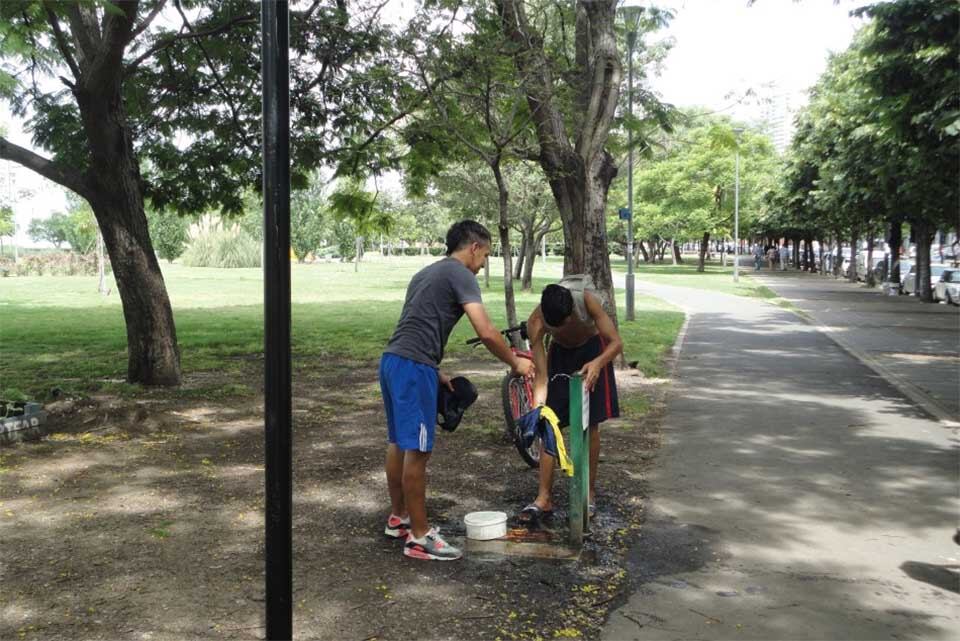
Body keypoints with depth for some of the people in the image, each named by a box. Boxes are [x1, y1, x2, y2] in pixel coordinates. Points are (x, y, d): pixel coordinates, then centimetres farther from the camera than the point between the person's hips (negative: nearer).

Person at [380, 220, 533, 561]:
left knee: (399, 443, 19)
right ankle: (419, 537, 2)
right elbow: (486, 332, -15)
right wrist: (515, 363, -2)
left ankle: (398, 517, 32)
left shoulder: (427, 272, 23)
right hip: (414, 367, -10)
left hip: (392, 360, 10)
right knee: (417, 450, -5)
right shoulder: (460, 274, -6)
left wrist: (436, 372, 27)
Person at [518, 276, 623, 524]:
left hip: (592, 352, -1)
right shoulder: (536, 322, -32)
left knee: (589, 426, -2)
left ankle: (590, 492, 12)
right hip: (560, 354, 1)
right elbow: (540, 375, -29)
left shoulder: (586, 300, -35)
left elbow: (616, 342, -28)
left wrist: (598, 363, -47)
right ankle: (544, 499, 1)